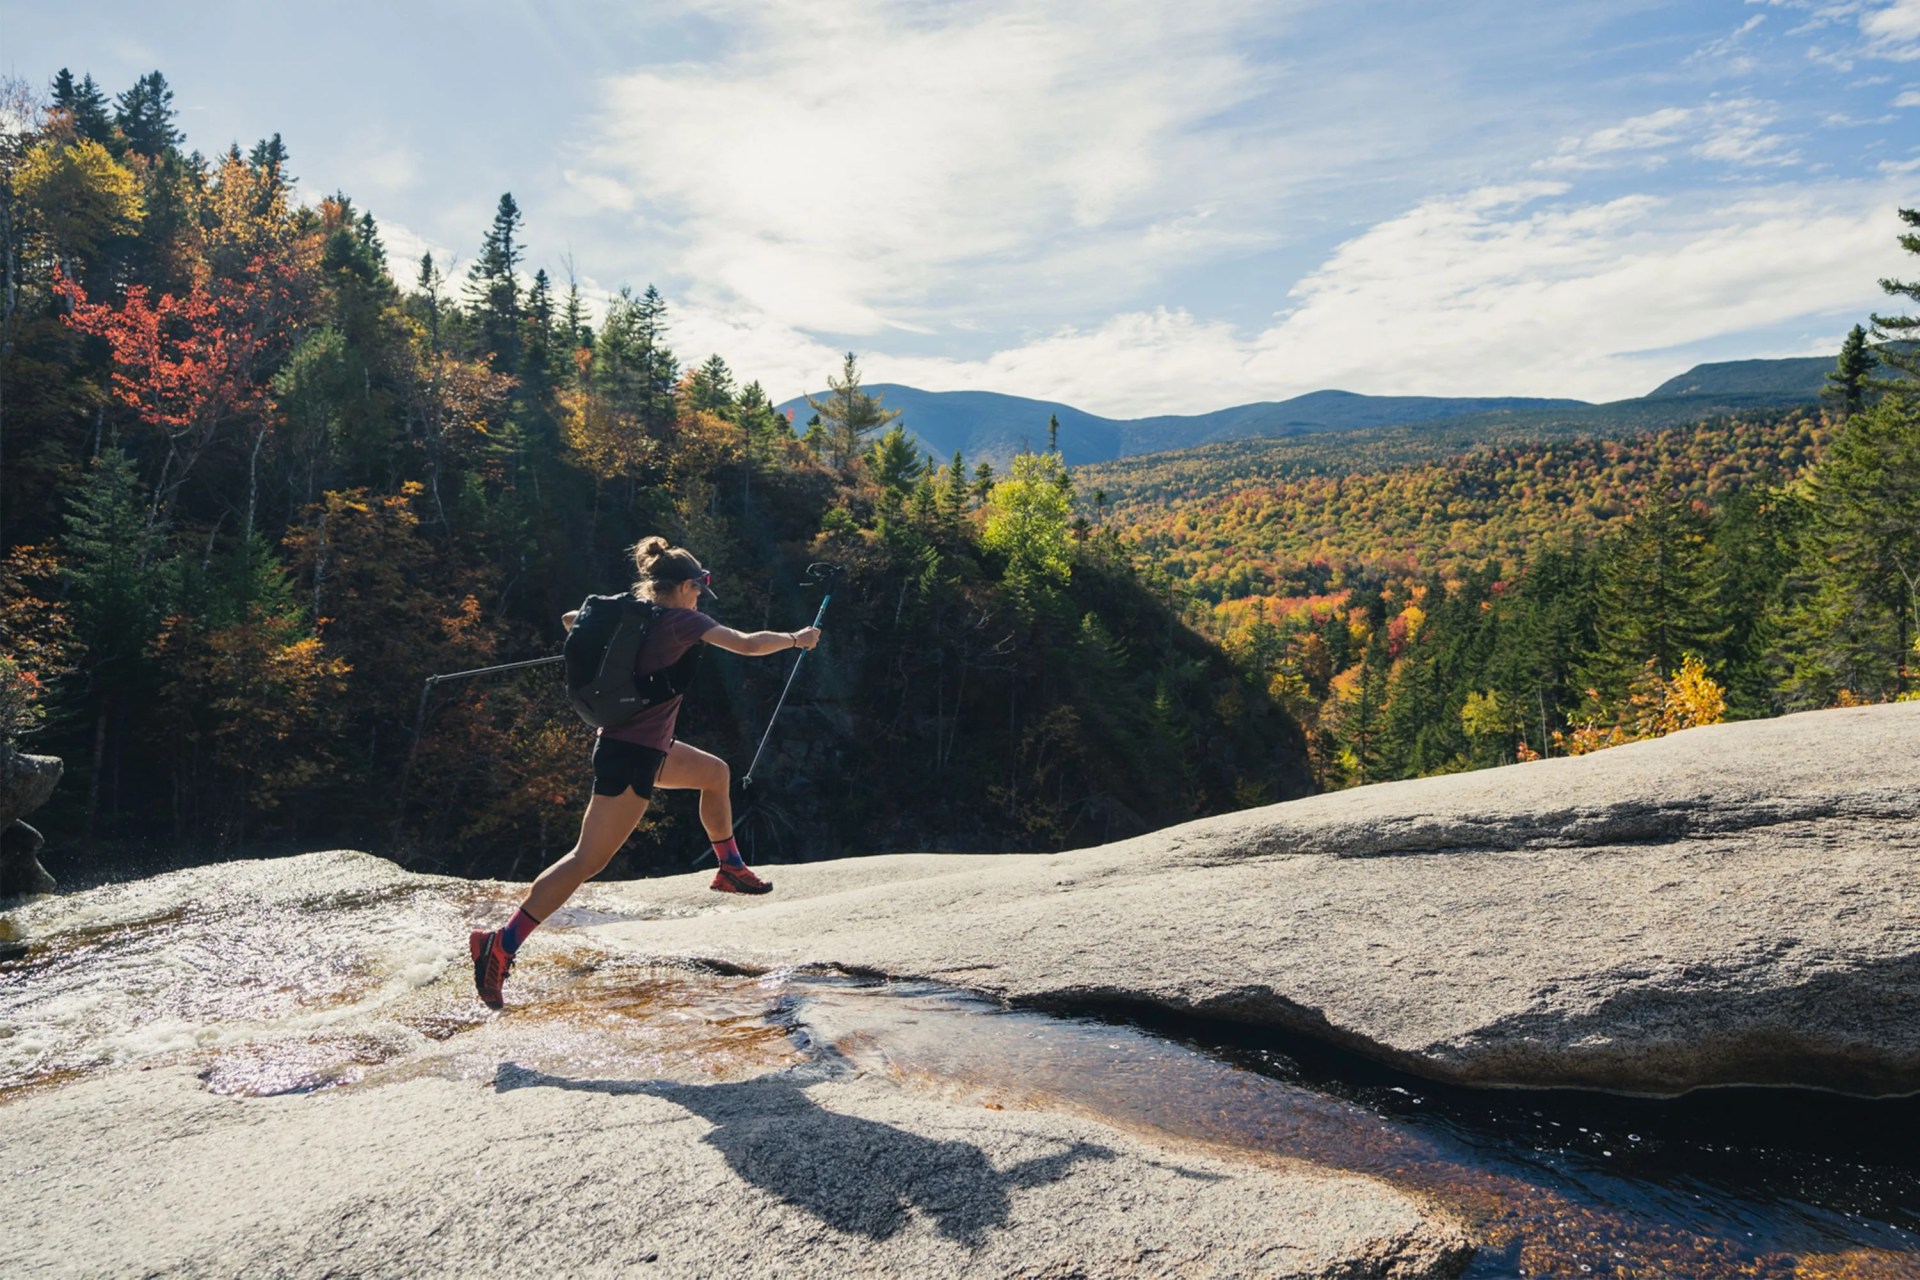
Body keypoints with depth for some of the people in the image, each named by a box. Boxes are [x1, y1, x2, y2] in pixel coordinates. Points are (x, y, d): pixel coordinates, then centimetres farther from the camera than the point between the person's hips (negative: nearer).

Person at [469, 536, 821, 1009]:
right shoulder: (681, 620, -15)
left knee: (716, 772, 25)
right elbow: (747, 644, -19)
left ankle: (730, 870, 38)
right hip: (632, 755, -10)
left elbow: (570, 619, 22)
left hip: (644, 744, 10)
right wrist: (796, 638, -4)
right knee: (589, 859, -8)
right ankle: (501, 944, -9)